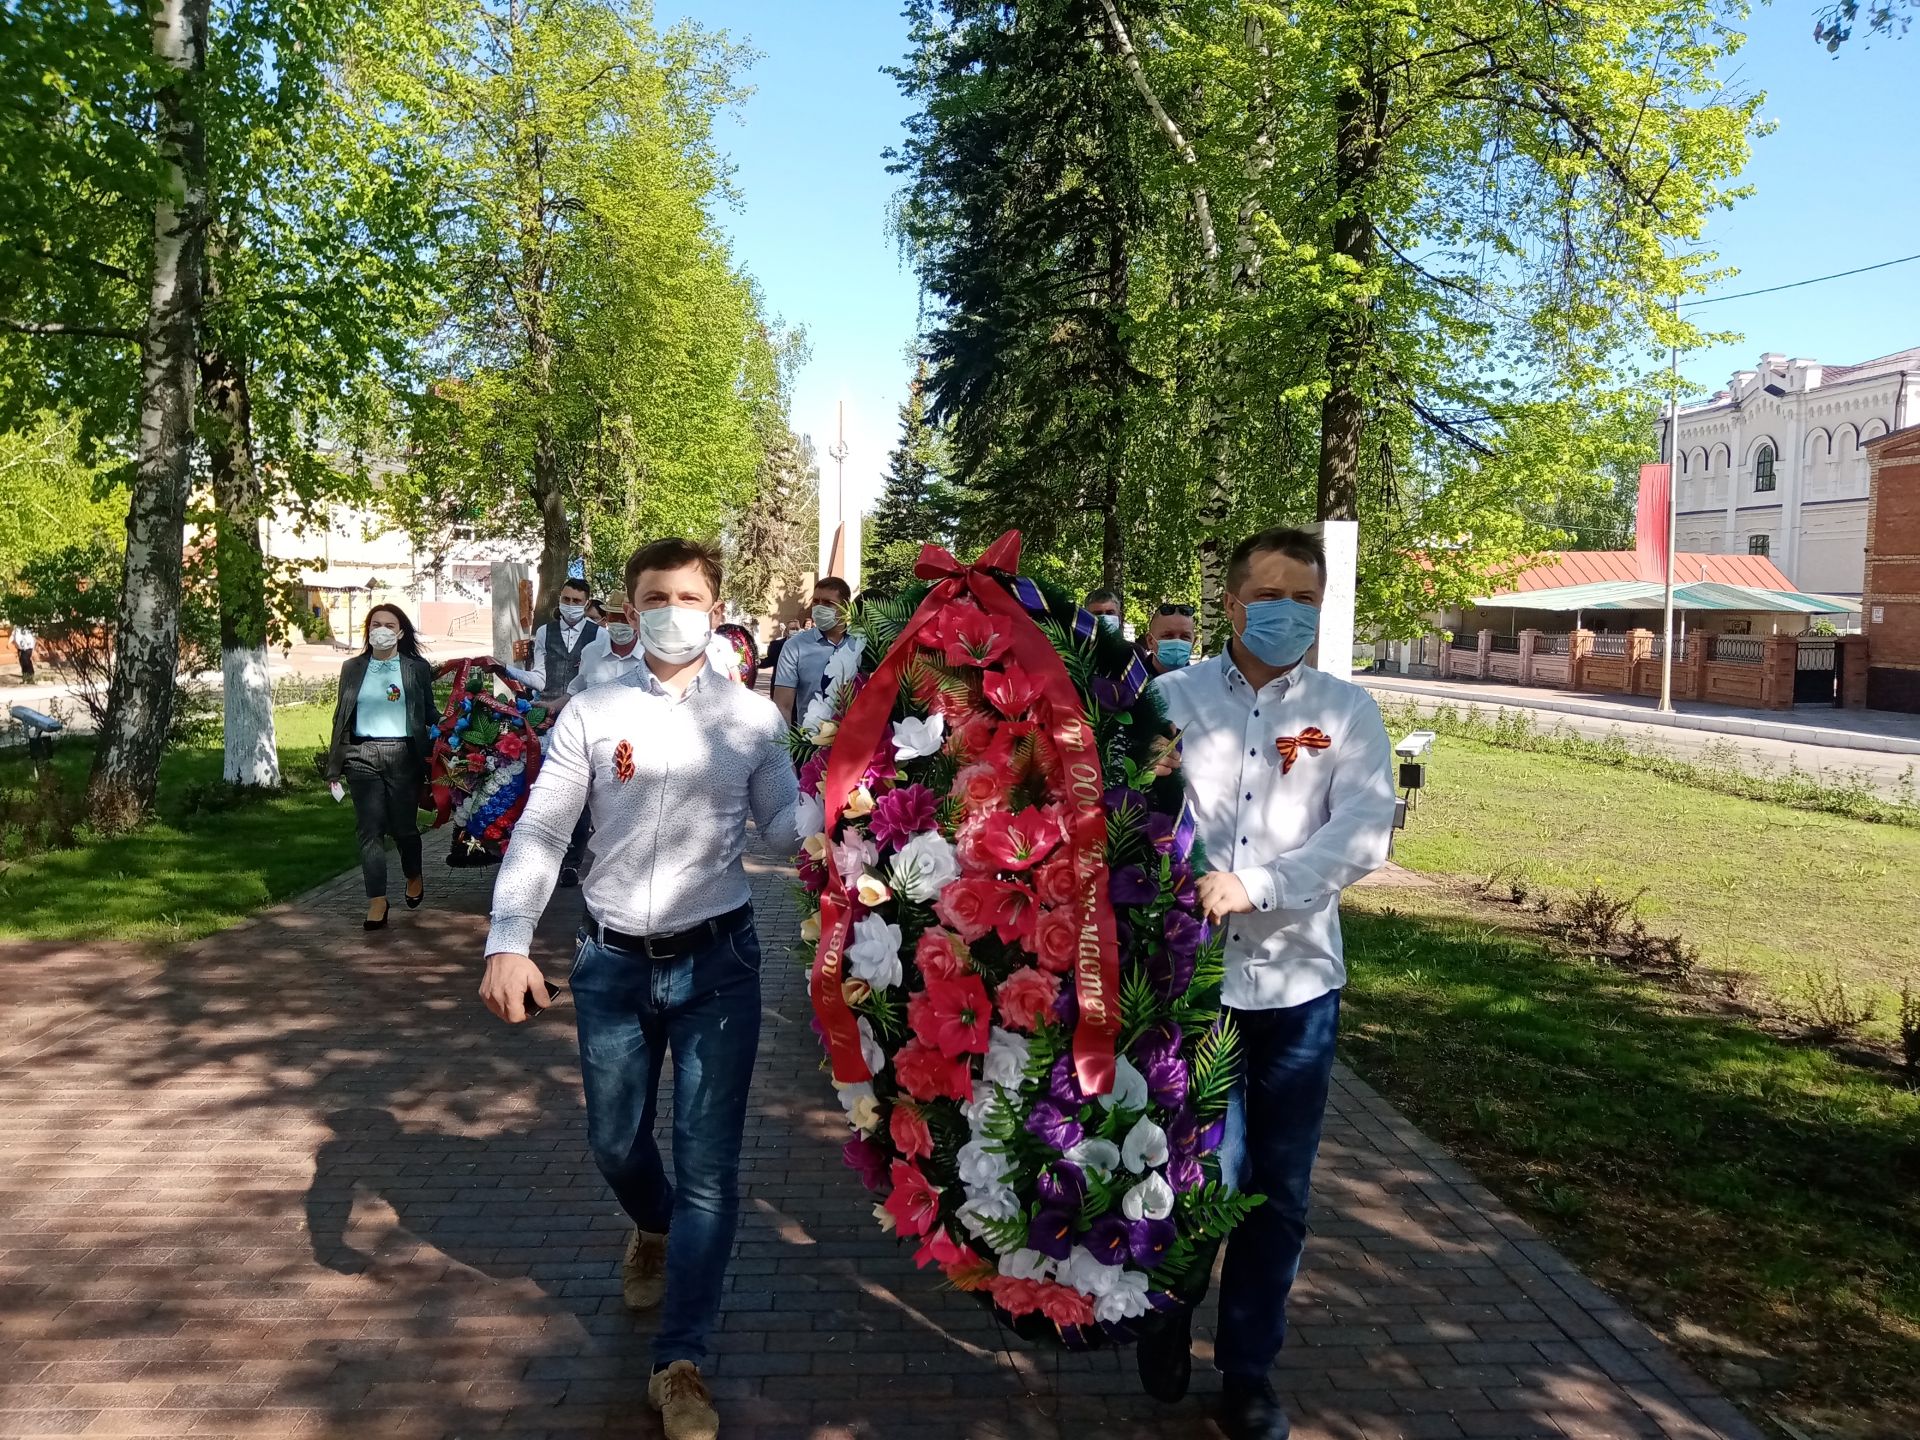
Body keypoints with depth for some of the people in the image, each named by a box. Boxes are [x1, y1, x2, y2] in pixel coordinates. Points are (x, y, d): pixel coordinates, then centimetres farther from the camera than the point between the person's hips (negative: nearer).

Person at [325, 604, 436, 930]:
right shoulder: (352, 668, 10)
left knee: (403, 826, 5)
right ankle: (377, 901, -1)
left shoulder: (417, 668, 5)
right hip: (362, 755, 1)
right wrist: (334, 766, 6)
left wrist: (429, 757, -3)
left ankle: (414, 877, 34)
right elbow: (341, 716, 10)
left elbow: (428, 715, 5)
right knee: (370, 828, -3)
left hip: (403, 754, -1)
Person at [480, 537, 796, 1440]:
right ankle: (655, 1231, 53)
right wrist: (508, 943, -15)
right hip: (612, 962, 2)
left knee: (709, 1165, 0)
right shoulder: (591, 716, 0)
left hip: (715, 961, -1)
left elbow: (786, 824, 4)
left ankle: (680, 1363, 16)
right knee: (614, 1143, 18)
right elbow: (540, 833, -3)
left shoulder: (751, 717, 1)